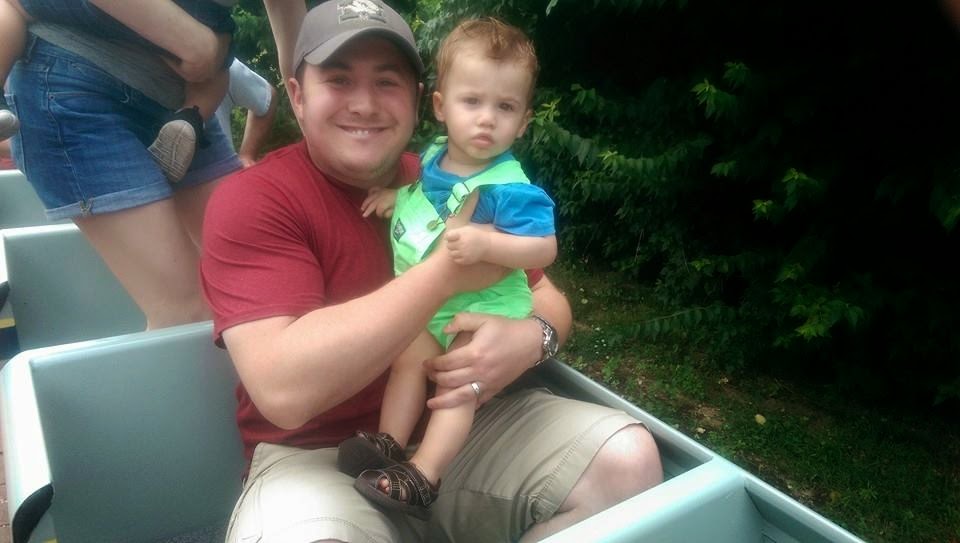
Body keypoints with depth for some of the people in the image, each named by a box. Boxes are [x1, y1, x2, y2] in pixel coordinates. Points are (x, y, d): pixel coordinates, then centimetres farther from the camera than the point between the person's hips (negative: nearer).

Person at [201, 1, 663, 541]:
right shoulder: (252, 199, -12)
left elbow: (549, 298, 9)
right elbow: (284, 389, -26)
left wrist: (532, 337, -17)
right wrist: (447, 270, -25)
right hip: (319, 454, -4)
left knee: (626, 457, -10)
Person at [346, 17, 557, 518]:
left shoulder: (509, 187, -22)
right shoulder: (432, 157, -2)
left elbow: (543, 248, -25)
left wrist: (484, 242, -37)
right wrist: (396, 195, -1)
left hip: (485, 308, -6)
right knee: (409, 359, 3)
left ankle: (421, 477, 1)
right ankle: (387, 445, 15)